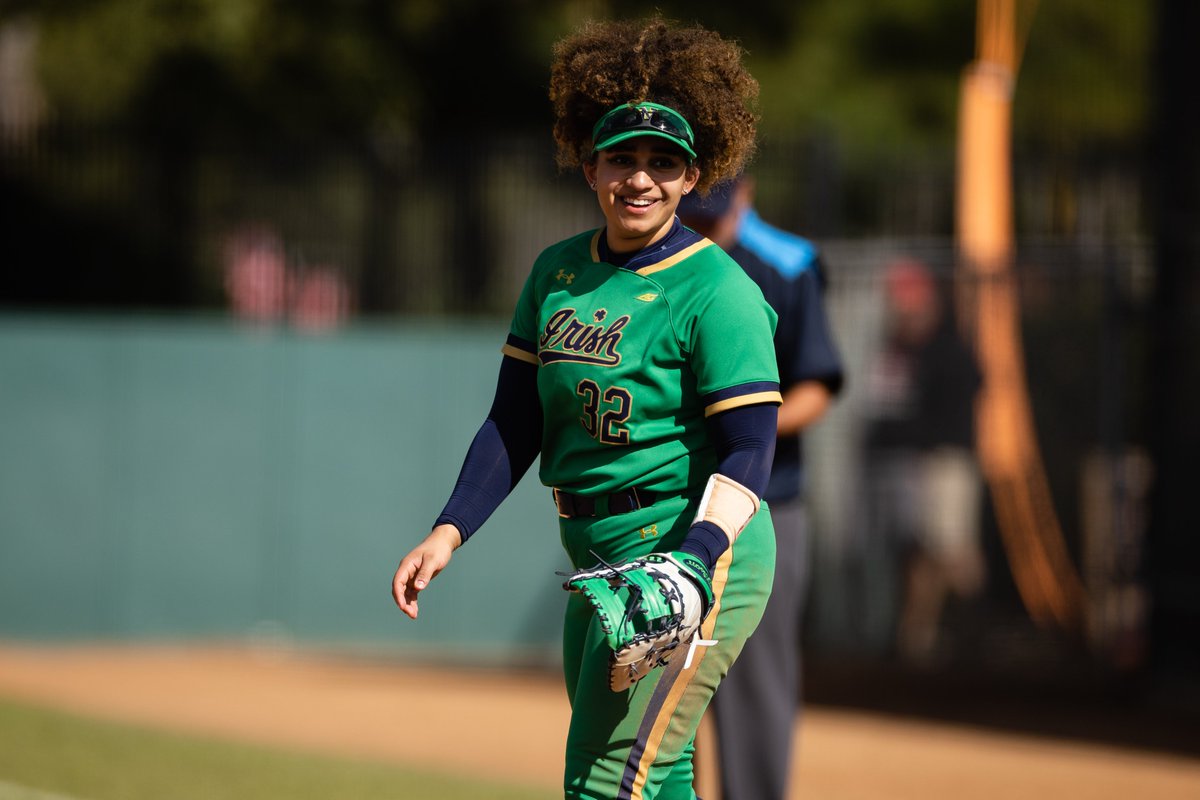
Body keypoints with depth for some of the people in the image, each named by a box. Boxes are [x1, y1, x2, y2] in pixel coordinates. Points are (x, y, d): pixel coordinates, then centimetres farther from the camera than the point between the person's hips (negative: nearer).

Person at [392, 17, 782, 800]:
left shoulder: (716, 291, -11)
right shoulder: (558, 272, 10)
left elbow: (748, 452, -15)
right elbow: (515, 425, 12)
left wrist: (692, 569, -29)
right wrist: (449, 532, -1)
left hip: (701, 553, -8)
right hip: (599, 559, 8)